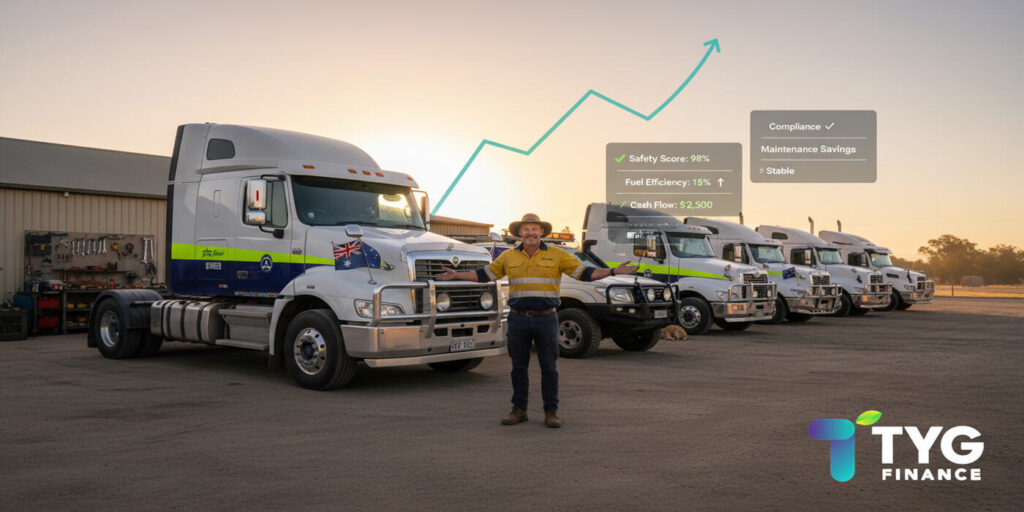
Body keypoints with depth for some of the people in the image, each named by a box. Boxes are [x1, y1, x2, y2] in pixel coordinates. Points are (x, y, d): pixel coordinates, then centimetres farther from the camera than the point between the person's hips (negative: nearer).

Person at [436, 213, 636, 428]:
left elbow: (585, 273, 0)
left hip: (546, 319, -2)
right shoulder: (509, 256, 8)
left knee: (549, 367, 1)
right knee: (519, 367, 8)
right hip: (518, 319, 2)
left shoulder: (557, 255, 2)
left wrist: (613, 271, -11)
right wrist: (456, 275, 9)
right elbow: (485, 274, 15)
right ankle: (519, 410, 18)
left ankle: (551, 412, 11)